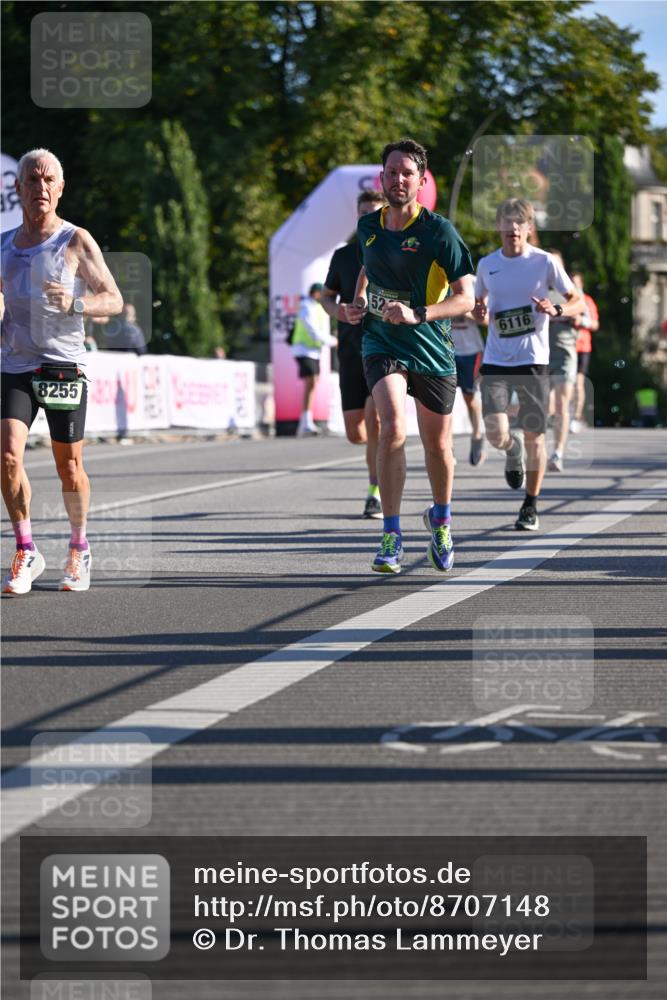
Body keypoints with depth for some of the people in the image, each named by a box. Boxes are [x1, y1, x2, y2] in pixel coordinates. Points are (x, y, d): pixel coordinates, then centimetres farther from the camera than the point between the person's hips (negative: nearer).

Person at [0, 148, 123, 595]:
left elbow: (114, 300, -1)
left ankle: (80, 549, 25)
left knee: (69, 467, 3)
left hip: (64, 365, -3)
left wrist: (75, 303, -19)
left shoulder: (76, 242, -1)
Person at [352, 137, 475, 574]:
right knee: (393, 427, -23)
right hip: (383, 345, 1)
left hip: (433, 350, -1)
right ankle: (392, 537, -19)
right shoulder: (367, 226, 3)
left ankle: (441, 518, 42)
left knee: (437, 444, 12)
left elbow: (465, 298, -15)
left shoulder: (439, 231, -12)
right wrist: (360, 299, 7)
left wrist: (418, 315, -29)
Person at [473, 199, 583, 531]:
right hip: (495, 360, 2)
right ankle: (513, 451, 26)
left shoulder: (545, 262, -2)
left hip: (532, 359, -2)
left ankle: (531, 507, 16)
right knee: (496, 434, -12)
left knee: (533, 435, 0)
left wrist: (556, 309, -18)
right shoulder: (487, 265, 7)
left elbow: (577, 302, 3)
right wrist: (479, 314, -3)